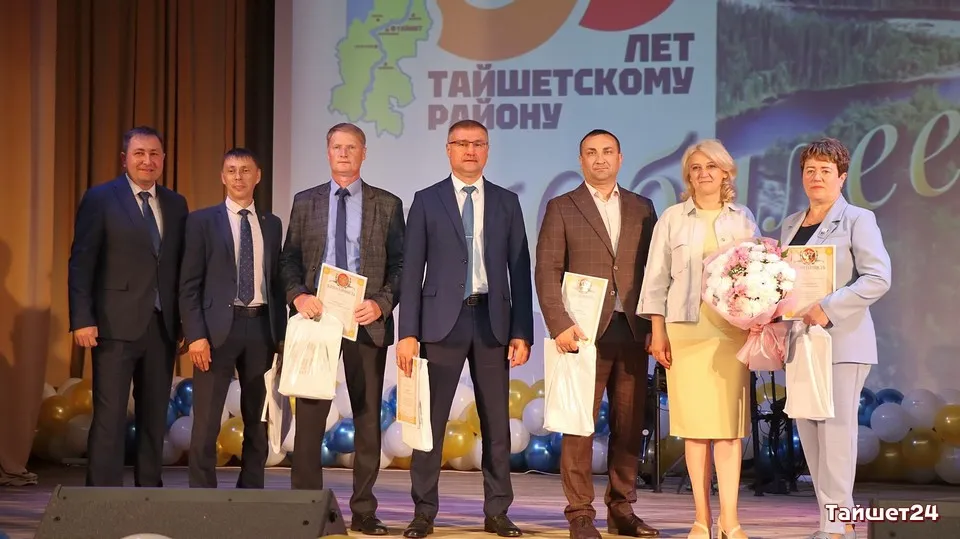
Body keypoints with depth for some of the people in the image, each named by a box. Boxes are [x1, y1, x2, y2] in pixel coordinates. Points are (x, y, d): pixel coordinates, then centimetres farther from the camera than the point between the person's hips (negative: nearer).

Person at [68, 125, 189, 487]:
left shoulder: (176, 204, 12)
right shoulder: (100, 198, -1)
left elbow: (182, 266, 12)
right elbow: (81, 263, -5)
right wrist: (82, 319, -13)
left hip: (162, 324, 5)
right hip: (116, 323, -5)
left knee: (155, 415, 9)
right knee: (110, 415, -5)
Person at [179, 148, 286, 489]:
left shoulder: (272, 224, 13)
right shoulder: (202, 221, 3)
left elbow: (277, 280, 13)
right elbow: (189, 284, -2)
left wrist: (281, 333, 6)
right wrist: (196, 335, -11)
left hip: (261, 327, 4)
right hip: (218, 327, -4)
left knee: (258, 422, 8)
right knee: (206, 424, -4)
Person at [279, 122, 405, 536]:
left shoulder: (387, 205, 6)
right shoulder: (305, 202, 10)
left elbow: (400, 265, 3)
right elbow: (289, 259, 9)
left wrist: (382, 304, -12)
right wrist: (297, 295, -9)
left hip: (367, 320, -1)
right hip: (317, 315, 1)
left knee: (367, 416, 4)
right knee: (309, 414, 0)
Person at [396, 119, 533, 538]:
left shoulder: (506, 202, 9)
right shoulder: (426, 201, 4)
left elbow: (520, 271, 7)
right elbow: (412, 270, 0)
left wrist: (522, 332, 0)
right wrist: (408, 333, -7)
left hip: (493, 321, 2)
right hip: (443, 319, -2)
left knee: (497, 421, 5)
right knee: (431, 418, 0)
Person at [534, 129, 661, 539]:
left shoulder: (642, 209, 14)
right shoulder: (562, 208, 5)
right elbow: (547, 272, -1)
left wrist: (656, 325, 1)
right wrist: (560, 325, -12)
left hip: (632, 332, 3)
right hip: (586, 332, -3)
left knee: (629, 425, 6)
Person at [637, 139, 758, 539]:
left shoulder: (743, 219, 10)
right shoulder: (673, 218, 6)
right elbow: (657, 277, 5)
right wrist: (657, 331, -1)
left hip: (732, 329, 1)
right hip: (686, 328, 0)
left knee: (729, 424, -4)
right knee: (694, 424, 0)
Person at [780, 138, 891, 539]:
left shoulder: (857, 220, -2)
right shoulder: (790, 225, 17)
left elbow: (878, 278, -12)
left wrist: (827, 309, -20)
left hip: (841, 340, -6)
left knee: (836, 429, -8)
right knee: (808, 431, 4)